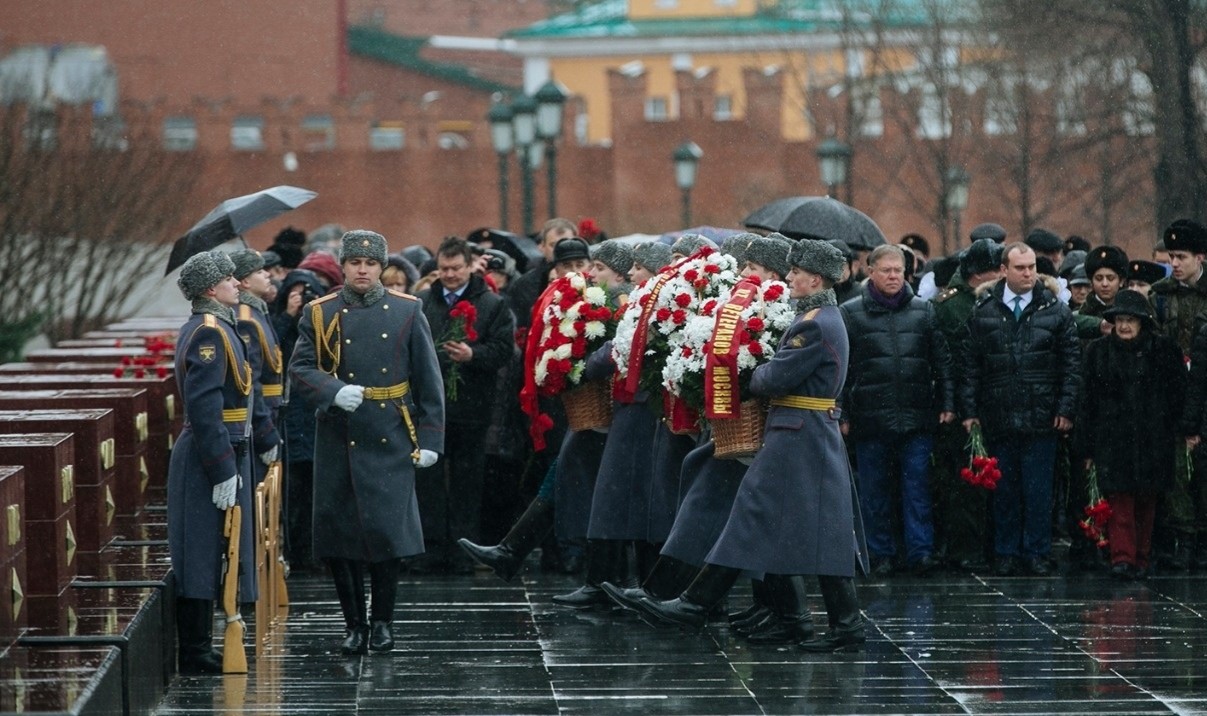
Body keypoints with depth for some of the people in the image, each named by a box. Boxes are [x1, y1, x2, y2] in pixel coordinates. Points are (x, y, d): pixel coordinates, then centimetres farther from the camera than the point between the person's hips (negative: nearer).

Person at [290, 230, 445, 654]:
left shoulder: (407, 312, 5)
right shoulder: (319, 315, 5)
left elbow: (429, 381, 5)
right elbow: (299, 370, -1)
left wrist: (430, 439, 0)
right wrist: (334, 392, -20)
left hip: (390, 441, -1)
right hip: (338, 440, 1)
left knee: (388, 531, -5)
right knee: (338, 536, 1)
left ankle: (382, 620, 12)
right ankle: (354, 624, 14)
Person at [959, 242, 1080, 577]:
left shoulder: (1055, 310, 3)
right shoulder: (983, 311, 5)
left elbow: (1071, 362, 3)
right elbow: (969, 364, 7)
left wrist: (1066, 409, -4)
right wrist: (969, 410, 1)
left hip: (1041, 418, -1)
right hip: (998, 417, 1)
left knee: (1039, 489, 2)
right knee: (1004, 489, 6)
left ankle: (1037, 552, 10)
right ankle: (1006, 553, 14)